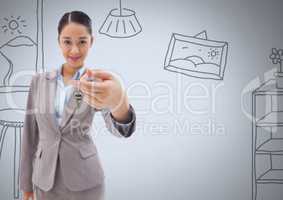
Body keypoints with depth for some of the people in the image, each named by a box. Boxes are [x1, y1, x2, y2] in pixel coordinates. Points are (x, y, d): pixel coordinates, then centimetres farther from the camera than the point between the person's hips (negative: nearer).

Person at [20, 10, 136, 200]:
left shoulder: (97, 81, -9)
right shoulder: (40, 81, -1)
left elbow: (117, 128, -28)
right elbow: (30, 133, 5)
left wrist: (120, 102, -50)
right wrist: (27, 182, 7)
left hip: (85, 180, -2)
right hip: (44, 180, 2)